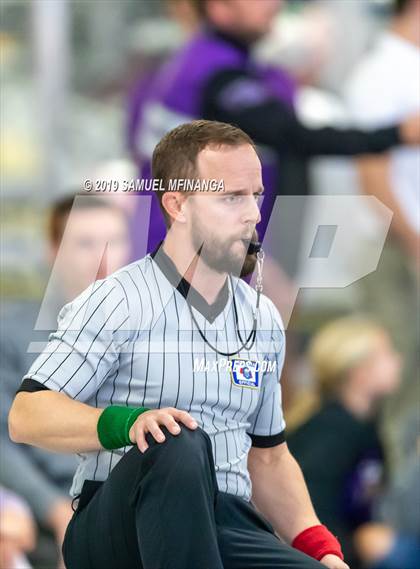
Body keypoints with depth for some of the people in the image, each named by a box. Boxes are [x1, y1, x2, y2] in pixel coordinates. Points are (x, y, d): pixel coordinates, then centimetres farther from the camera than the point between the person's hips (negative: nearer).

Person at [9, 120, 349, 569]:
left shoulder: (263, 320, 18)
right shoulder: (117, 302, -1)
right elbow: (26, 417, -9)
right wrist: (127, 423, -27)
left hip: (228, 527, 3)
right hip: (115, 528, -3)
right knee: (178, 445, -40)